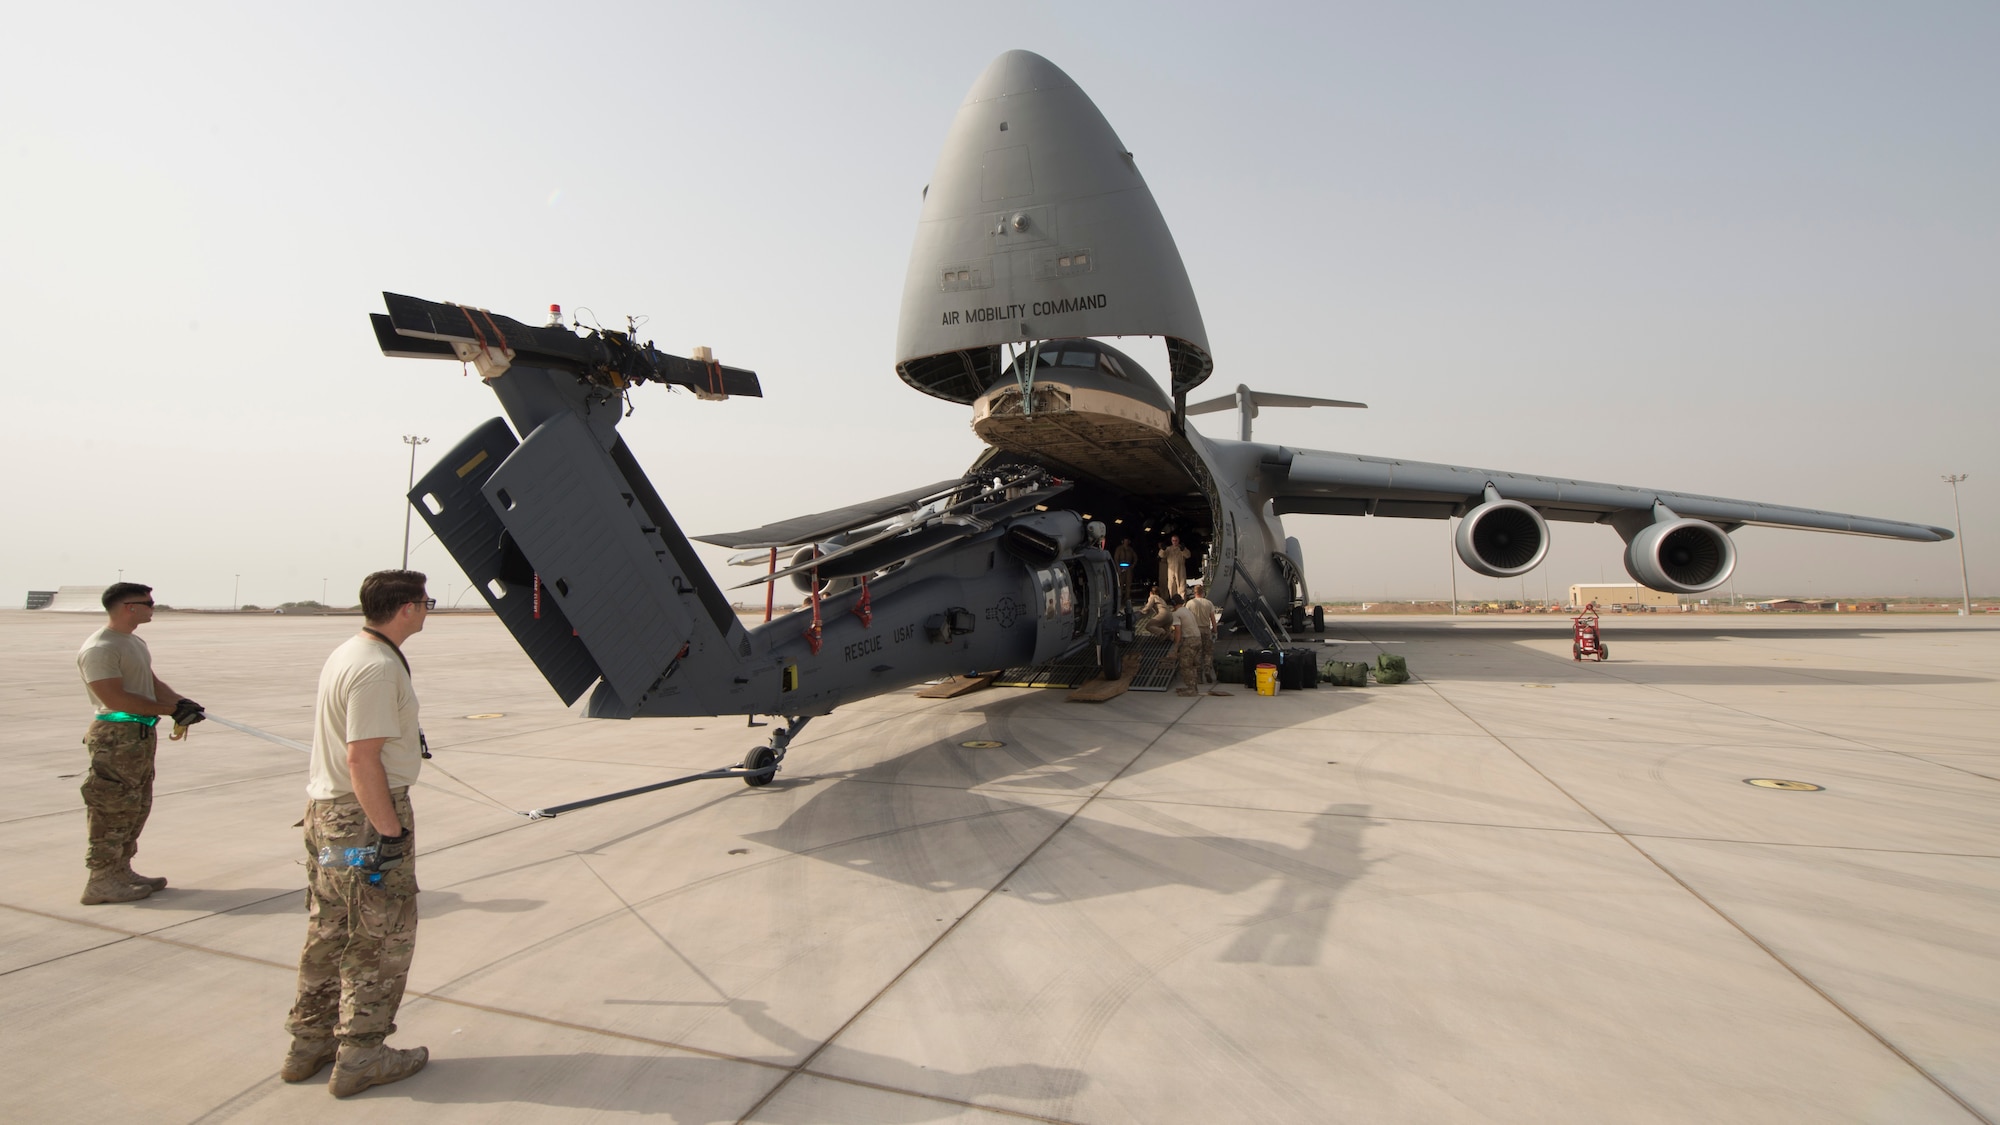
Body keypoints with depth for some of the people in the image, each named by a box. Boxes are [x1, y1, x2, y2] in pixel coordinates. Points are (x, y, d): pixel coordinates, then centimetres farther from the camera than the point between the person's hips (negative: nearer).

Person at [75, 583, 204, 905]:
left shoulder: (135, 642, 14)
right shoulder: (100, 648, -16)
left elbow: (152, 682, 14)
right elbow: (115, 699, -22)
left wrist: (181, 702, -4)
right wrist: (170, 709, -20)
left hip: (142, 734, 10)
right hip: (117, 736, -10)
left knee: (137, 806, 16)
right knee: (114, 808, -3)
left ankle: (121, 870, 26)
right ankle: (101, 881, 5)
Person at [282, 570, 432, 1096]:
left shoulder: (346, 653, 10)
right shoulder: (378, 668, -22)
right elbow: (362, 759, -25)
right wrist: (391, 834, -21)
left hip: (325, 810, 10)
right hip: (366, 816, -10)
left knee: (329, 932, 19)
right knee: (380, 938, 3)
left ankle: (310, 1043, 31)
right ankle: (361, 1056, 14)